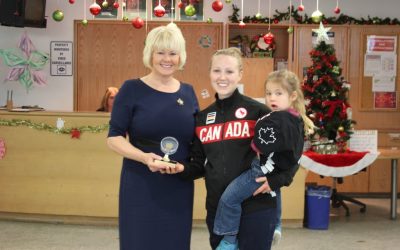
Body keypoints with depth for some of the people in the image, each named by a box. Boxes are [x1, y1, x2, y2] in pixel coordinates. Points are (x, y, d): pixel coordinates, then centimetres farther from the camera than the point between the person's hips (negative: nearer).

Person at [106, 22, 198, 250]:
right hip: (140, 187, -4)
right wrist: (144, 157, -23)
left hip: (179, 187, 4)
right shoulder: (132, 89, -4)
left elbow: (198, 139, 16)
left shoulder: (188, 92, 8)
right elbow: (114, 138, -7)